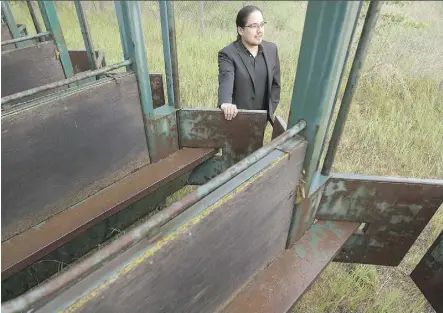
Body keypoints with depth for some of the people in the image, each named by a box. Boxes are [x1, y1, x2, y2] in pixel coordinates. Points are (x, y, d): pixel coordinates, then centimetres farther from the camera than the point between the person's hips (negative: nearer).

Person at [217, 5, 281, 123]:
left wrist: (269, 112, 0)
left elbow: (275, 84, 7)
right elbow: (226, 81, -32)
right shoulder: (227, 54, -13)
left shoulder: (271, 49, 2)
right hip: (236, 117, -4)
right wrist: (225, 103, -51)